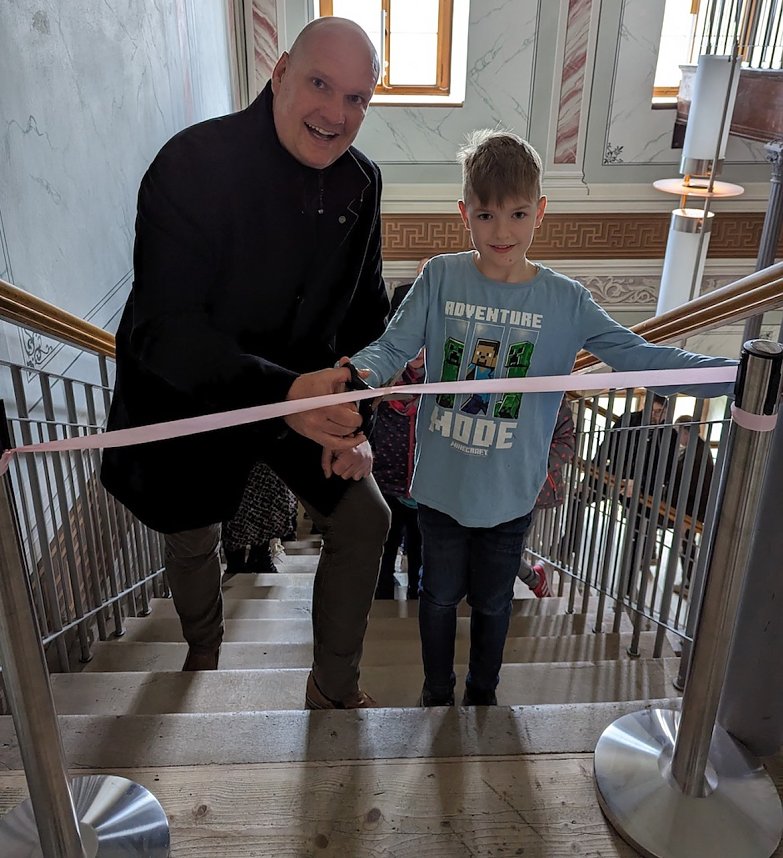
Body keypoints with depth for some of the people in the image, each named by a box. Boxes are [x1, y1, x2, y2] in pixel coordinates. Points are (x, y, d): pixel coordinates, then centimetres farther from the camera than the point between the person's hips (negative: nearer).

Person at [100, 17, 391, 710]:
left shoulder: (361, 182, -8)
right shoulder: (193, 164, -27)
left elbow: (366, 311, 2)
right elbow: (163, 330, -34)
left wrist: (350, 416, -10)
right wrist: (283, 392, -48)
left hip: (307, 390, 4)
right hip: (187, 397, -4)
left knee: (364, 520, 2)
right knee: (194, 542, 18)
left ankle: (334, 691, 26)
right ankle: (204, 654, 54)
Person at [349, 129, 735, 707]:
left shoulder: (565, 300, -9)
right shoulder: (441, 278, -10)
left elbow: (635, 354, -11)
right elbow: (393, 346, -12)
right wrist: (360, 372, -36)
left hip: (510, 492, 1)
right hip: (441, 484, 0)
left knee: (493, 602, 21)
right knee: (440, 595, 19)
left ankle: (483, 693, 49)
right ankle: (437, 694, 46)